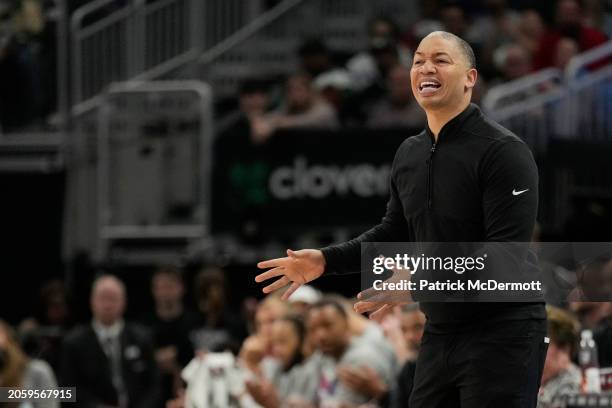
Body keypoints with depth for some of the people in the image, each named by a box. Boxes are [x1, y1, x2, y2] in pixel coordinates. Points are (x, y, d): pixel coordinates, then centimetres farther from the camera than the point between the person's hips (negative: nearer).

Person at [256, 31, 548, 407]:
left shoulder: (503, 151, -14)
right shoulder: (410, 154, 11)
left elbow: (506, 254, -21)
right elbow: (395, 232, 23)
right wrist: (326, 260, 11)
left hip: (502, 331, -8)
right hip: (441, 331, 8)